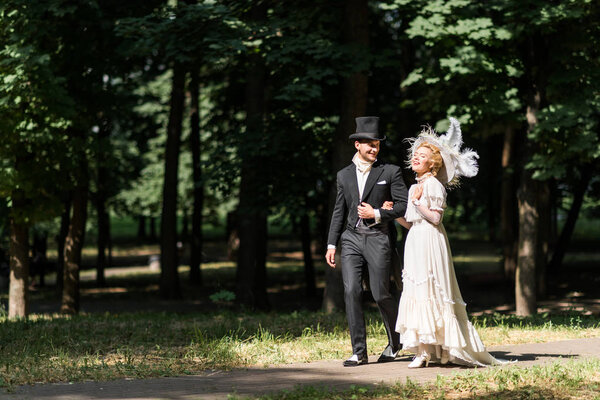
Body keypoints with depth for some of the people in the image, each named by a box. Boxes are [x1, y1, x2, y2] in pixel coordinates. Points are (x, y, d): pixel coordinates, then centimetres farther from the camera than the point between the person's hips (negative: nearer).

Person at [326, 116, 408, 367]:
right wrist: (331, 245, 11)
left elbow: (404, 205, 1)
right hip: (351, 239, 3)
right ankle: (359, 352, -4)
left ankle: (395, 342, 22)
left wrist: (377, 214, -10)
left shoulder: (390, 172, 4)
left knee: (380, 294, -3)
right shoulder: (344, 175, 14)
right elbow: (339, 212, 16)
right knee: (351, 292, -8)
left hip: (377, 239, -3)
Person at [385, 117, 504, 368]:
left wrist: (416, 202, -17)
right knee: (418, 293, 5)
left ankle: (427, 351, -6)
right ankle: (424, 351, 5)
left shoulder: (434, 184, -7)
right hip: (416, 243, 9)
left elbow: (435, 218, -14)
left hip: (430, 243, -9)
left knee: (429, 293, -8)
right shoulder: (415, 187, 19)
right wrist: (393, 213, 8)